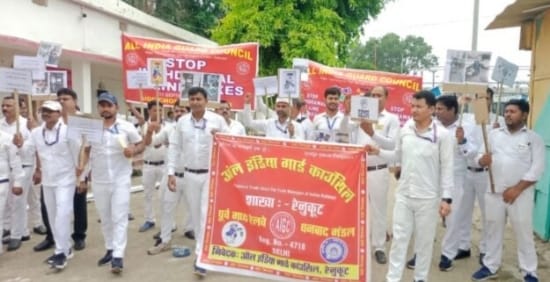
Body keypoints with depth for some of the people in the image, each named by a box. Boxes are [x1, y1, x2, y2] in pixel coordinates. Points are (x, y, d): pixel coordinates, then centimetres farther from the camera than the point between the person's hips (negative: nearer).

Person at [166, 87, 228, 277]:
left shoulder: (217, 120, -5)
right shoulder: (182, 122, 3)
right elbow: (175, 147, 5)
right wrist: (171, 173, 0)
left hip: (211, 174, -3)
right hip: (190, 175, 4)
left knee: (207, 214, -7)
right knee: (195, 215, 12)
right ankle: (205, 249, 30)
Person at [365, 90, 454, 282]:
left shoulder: (442, 135, -9)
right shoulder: (405, 129, 1)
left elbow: (447, 168, -8)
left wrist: (446, 198, -10)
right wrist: (378, 152, -5)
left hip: (428, 197, -3)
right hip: (403, 194, 3)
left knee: (424, 240, 12)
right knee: (399, 237, 9)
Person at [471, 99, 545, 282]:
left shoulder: (533, 138, -2)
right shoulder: (494, 134, 7)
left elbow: (537, 169, -9)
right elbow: (481, 158, 6)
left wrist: (517, 189, -16)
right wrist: (482, 160, -19)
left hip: (521, 194, -3)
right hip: (494, 192, 3)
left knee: (524, 233, 5)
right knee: (493, 230, 12)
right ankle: (490, 266, 25)